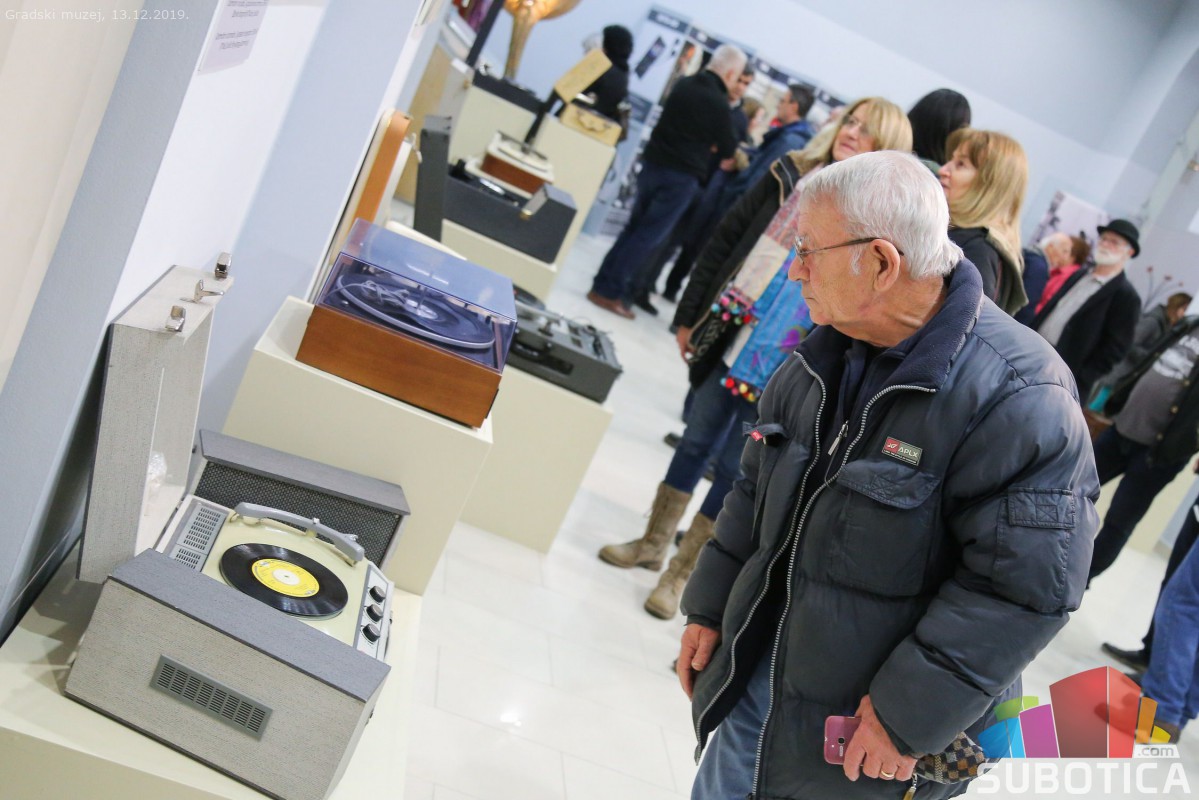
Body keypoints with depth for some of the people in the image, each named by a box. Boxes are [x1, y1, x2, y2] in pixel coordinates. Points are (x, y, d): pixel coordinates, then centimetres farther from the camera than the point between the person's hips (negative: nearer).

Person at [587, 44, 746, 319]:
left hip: (653, 163, 7)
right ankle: (609, 291, 0)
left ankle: (605, 283, 16)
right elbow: (727, 148, -4)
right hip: (681, 176, -7)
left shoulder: (684, 84, 6)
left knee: (635, 227, 15)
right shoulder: (718, 102, -14)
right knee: (649, 236, -1)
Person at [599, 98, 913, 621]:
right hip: (726, 334, 4)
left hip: (781, 361, -4)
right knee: (697, 440, 16)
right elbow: (726, 241, 8)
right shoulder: (791, 175, 4)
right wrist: (691, 316, 6)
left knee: (734, 468, 5)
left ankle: (681, 574, 20)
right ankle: (653, 543, 33)